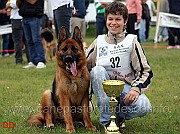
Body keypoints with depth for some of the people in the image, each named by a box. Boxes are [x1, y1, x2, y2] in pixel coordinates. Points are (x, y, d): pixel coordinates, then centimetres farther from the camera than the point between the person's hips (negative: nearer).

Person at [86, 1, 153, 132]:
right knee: (97, 70, -31)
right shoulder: (99, 42, 8)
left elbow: (145, 71, -2)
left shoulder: (131, 41, 2)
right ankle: (107, 120, -23)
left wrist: (136, 88, -19)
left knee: (143, 107, -32)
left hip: (126, 86, -2)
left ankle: (119, 115, 4)